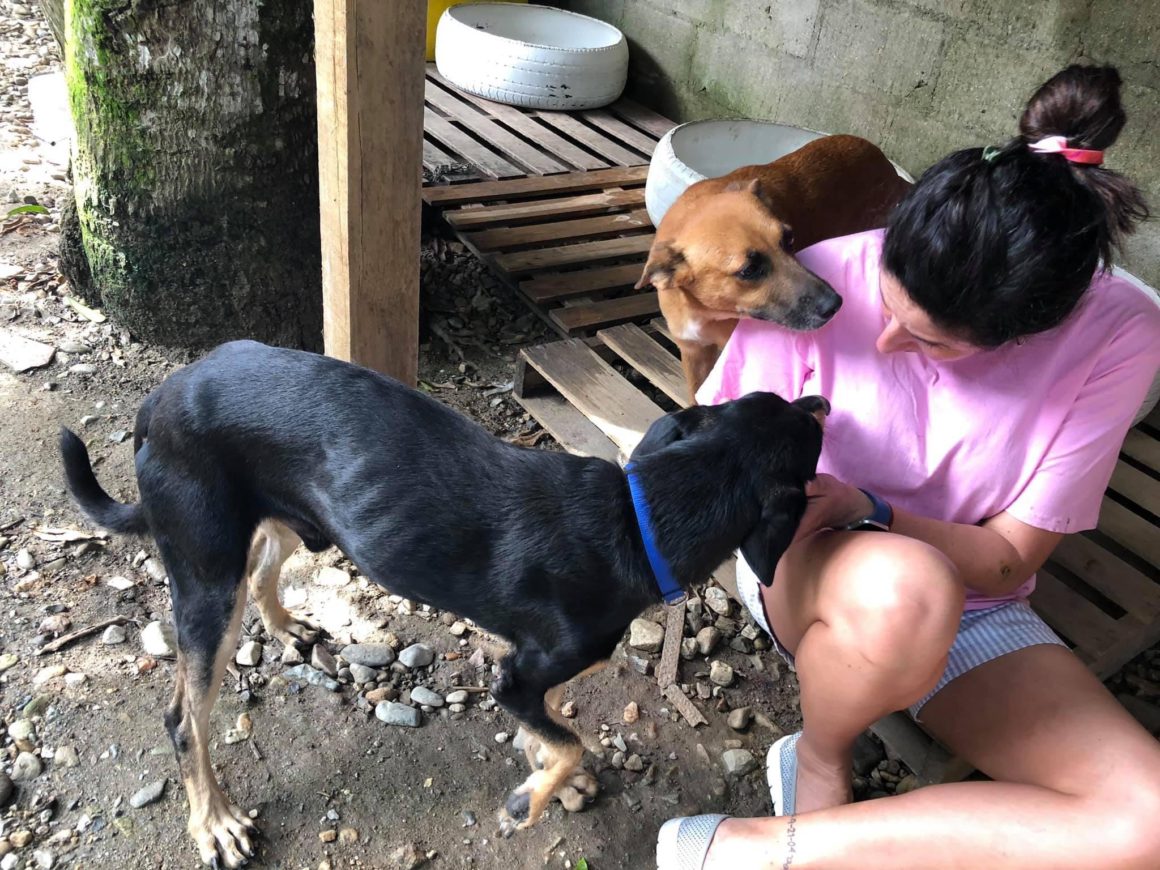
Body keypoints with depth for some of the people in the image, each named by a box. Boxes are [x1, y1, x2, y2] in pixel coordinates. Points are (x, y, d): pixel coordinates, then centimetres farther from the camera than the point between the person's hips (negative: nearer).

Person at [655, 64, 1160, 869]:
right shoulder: (824, 279, -21)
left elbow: (1007, 558, -13)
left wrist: (865, 510, -29)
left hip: (972, 605, 3)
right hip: (807, 567, -2)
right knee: (899, 589, -41)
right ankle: (819, 761, -4)